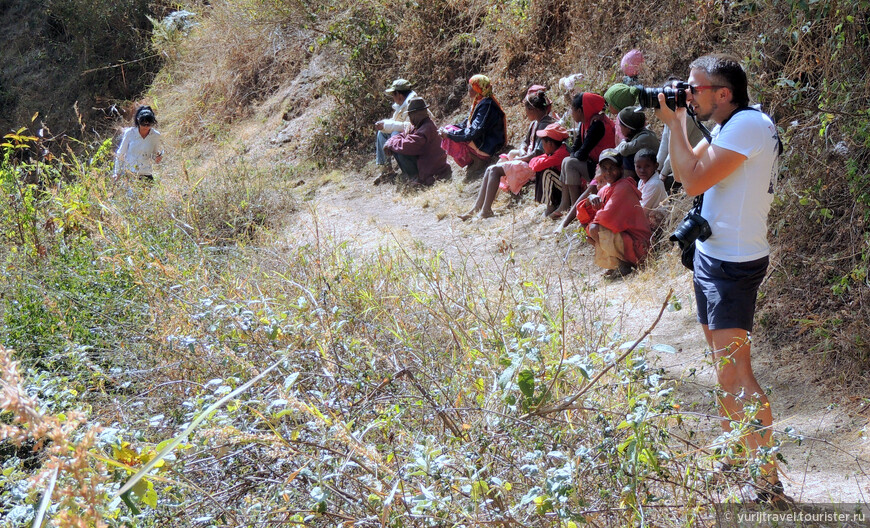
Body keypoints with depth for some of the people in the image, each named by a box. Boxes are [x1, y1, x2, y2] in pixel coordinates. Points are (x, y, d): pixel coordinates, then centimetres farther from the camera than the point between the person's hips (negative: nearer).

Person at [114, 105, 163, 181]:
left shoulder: (156, 136, 0)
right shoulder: (130, 133, -3)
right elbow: (120, 154, 5)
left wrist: (158, 157, -13)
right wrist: (117, 173, 4)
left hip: (145, 175, 1)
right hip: (127, 173, -1)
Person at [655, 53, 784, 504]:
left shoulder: (748, 125, -19)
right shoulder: (729, 127, 12)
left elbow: (694, 180, -24)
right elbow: (687, 171, 18)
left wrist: (675, 123, -13)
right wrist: (675, 122, 7)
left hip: (733, 264, -10)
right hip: (711, 256, 10)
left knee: (734, 372, -14)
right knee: (723, 367, 18)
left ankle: (768, 482, -13)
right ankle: (734, 457, 31)